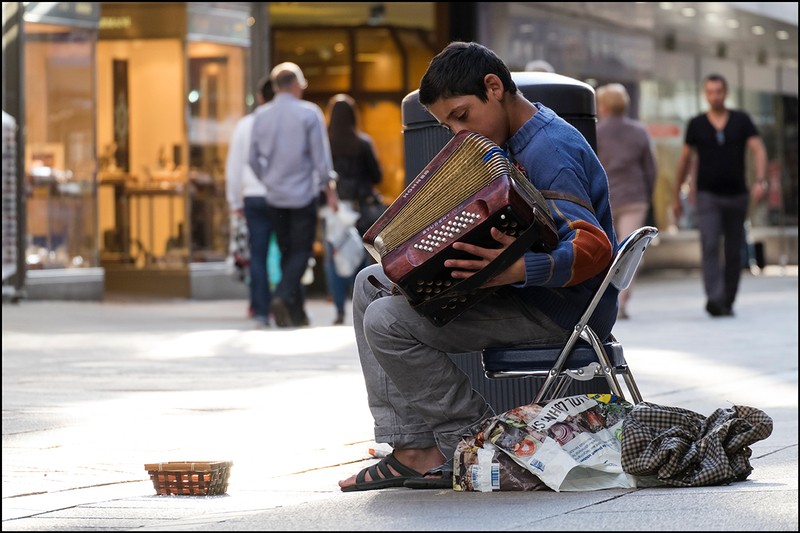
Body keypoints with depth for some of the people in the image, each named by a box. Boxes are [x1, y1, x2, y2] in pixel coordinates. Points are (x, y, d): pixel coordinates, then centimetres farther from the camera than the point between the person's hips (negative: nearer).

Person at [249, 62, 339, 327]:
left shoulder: (261, 116, 3)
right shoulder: (309, 113, -8)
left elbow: (254, 159, 8)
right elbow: (321, 156, -8)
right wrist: (330, 189, 0)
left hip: (274, 196, 4)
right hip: (303, 195, -4)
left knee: (287, 252, 12)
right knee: (301, 250, 0)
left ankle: (296, 311, 12)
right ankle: (283, 296, -22)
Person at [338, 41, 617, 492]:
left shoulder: (549, 151, -19)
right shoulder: (514, 144, 13)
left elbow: (594, 247, -30)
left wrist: (520, 269, -45)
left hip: (562, 311, -11)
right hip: (523, 292, 11)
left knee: (388, 320, -19)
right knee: (373, 284, 10)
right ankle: (411, 447, -1)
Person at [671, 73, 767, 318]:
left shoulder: (742, 120, 3)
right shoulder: (696, 124, 3)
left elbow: (758, 150, -4)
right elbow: (685, 160, 10)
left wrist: (760, 180, -22)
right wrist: (676, 196, 12)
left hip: (737, 196, 2)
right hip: (708, 196, -2)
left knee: (734, 252, 6)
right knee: (710, 246, -20)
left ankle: (727, 302, 17)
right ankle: (714, 298, -31)